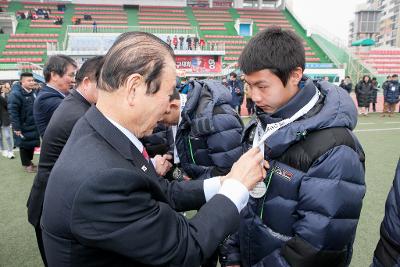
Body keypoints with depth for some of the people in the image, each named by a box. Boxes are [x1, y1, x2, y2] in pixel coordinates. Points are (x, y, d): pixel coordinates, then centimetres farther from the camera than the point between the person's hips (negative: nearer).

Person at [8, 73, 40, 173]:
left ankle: (29, 161, 35)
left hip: (33, 125, 7)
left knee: (32, 143, 17)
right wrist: (17, 128, -22)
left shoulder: (33, 92, 7)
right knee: (24, 145, 7)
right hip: (23, 127, -7)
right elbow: (13, 112, -22)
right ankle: (26, 164, 21)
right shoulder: (15, 94, -19)